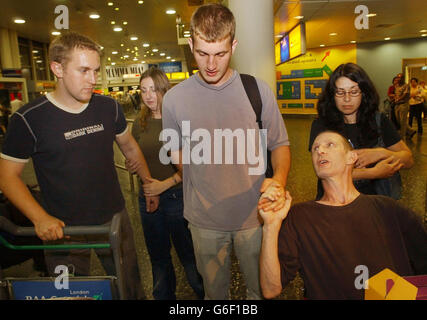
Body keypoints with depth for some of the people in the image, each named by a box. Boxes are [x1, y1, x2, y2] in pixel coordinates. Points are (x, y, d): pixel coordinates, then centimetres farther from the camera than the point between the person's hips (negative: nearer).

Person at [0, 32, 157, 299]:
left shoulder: (109, 107, -3)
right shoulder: (29, 119, -14)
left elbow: (130, 147, 11)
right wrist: (40, 218, -20)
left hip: (115, 218, 3)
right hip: (64, 229, -2)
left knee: (130, 287, 20)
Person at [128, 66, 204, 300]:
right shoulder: (140, 123, 5)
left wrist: (166, 184, -18)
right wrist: (133, 166, -4)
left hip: (177, 196, -4)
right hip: (148, 197, 5)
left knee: (187, 253, 9)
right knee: (158, 256, 20)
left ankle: (203, 293, 33)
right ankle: (163, 295, 41)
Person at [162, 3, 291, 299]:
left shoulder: (257, 90, -6)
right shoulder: (175, 98, -6)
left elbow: (280, 144, 1)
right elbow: (177, 156, 5)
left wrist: (279, 179, -18)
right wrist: (205, 195, -4)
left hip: (254, 214, 0)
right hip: (205, 220, 1)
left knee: (261, 289, 20)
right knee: (214, 291, 22)